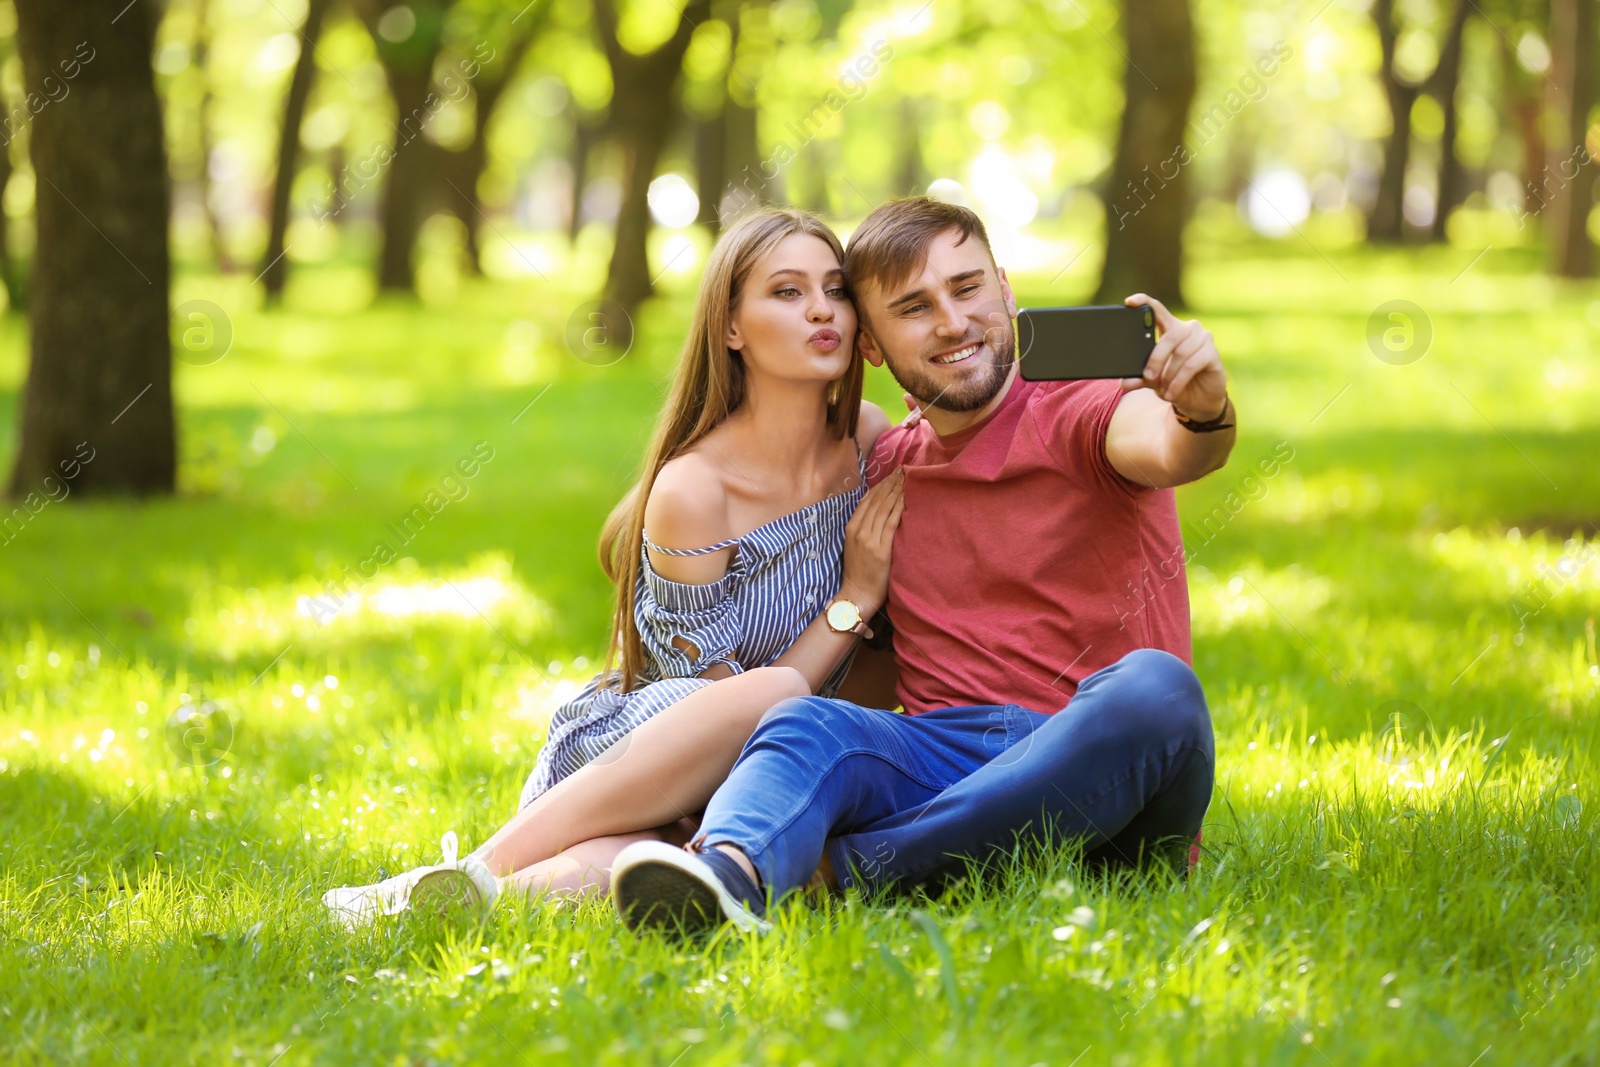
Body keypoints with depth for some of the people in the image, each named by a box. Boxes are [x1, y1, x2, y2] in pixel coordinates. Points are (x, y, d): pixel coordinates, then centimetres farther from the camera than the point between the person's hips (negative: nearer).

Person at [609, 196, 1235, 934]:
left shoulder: (1080, 415, 4)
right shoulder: (883, 471, 18)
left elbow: (1169, 450, -21)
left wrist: (1202, 414, -45)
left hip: (1094, 772, -3)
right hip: (940, 756, 3)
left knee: (1155, 687, -35)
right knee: (807, 725, -26)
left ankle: (848, 866, -37)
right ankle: (729, 872, -61)